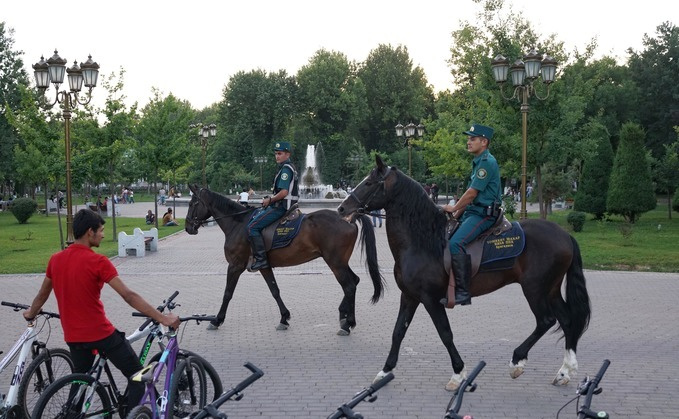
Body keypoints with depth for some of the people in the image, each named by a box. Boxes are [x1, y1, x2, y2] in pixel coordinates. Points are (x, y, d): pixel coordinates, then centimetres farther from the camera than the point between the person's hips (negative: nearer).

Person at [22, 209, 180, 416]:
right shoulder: (97, 261, -16)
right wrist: (162, 318, -19)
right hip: (101, 333, -7)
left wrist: (31, 313, 39)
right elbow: (129, 296, -20)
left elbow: (43, 294, 18)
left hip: (73, 336, 7)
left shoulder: (55, 260, 2)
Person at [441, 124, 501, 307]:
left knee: (455, 243, -28)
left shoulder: (487, 162, -13)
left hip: (483, 214, -11)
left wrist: (454, 209, -5)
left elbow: (472, 192, -16)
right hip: (472, 212, 11)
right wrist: (457, 214, 15)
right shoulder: (478, 162, 19)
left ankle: (463, 292, -27)